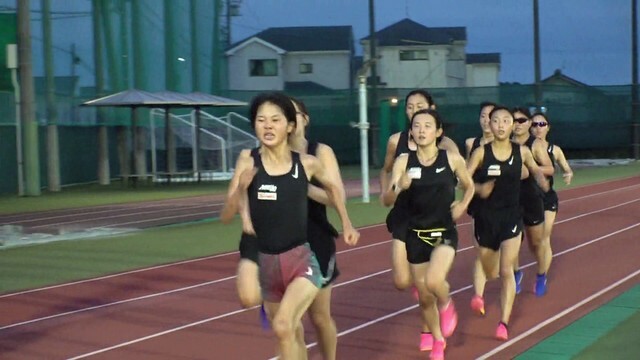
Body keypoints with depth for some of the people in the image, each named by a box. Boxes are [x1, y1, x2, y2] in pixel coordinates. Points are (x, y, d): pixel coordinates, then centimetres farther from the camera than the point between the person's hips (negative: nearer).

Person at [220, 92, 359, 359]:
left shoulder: (307, 163, -6)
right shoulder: (248, 160, -6)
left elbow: (333, 187, 17)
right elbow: (225, 216, -6)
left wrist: (346, 224, 14)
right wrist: (241, 187, -22)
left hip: (302, 259, -2)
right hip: (266, 262, 3)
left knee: (283, 326, -25)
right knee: (291, 336, 18)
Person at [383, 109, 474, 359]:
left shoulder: (452, 159, -7)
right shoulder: (404, 161, -6)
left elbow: (469, 186, 12)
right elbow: (386, 200, -10)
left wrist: (462, 206, -6)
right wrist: (397, 188, -30)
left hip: (445, 233, -2)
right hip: (416, 235, 2)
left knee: (433, 281, -27)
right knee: (424, 297, 11)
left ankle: (446, 305, 8)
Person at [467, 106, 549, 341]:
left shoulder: (522, 152, -3)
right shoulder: (481, 152, -8)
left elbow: (535, 170, 15)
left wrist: (542, 180, -7)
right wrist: (479, 189, -29)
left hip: (511, 215, 0)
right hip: (486, 215, 0)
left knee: (506, 271, -10)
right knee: (489, 272, 15)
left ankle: (504, 323, -5)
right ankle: (479, 293, 52)